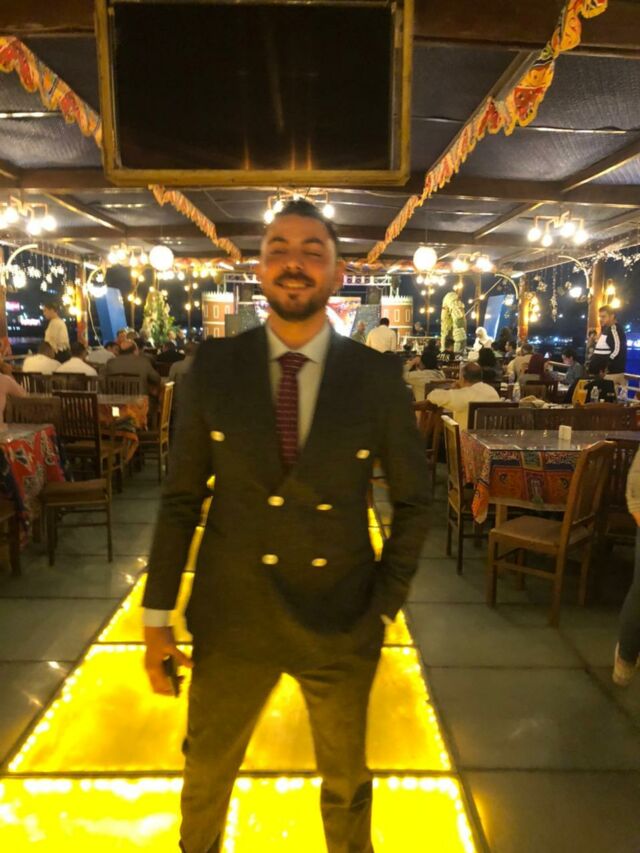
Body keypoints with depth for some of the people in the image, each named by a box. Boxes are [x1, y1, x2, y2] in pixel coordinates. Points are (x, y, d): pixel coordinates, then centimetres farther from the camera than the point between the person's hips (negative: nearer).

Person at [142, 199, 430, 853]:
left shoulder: (378, 377, -10)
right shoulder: (213, 365, -8)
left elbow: (413, 501, -1)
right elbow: (182, 496, -3)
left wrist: (385, 607, -3)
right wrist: (157, 615, -1)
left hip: (341, 624, 0)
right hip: (230, 620, 1)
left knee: (346, 784, 23)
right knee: (206, 773, 26)